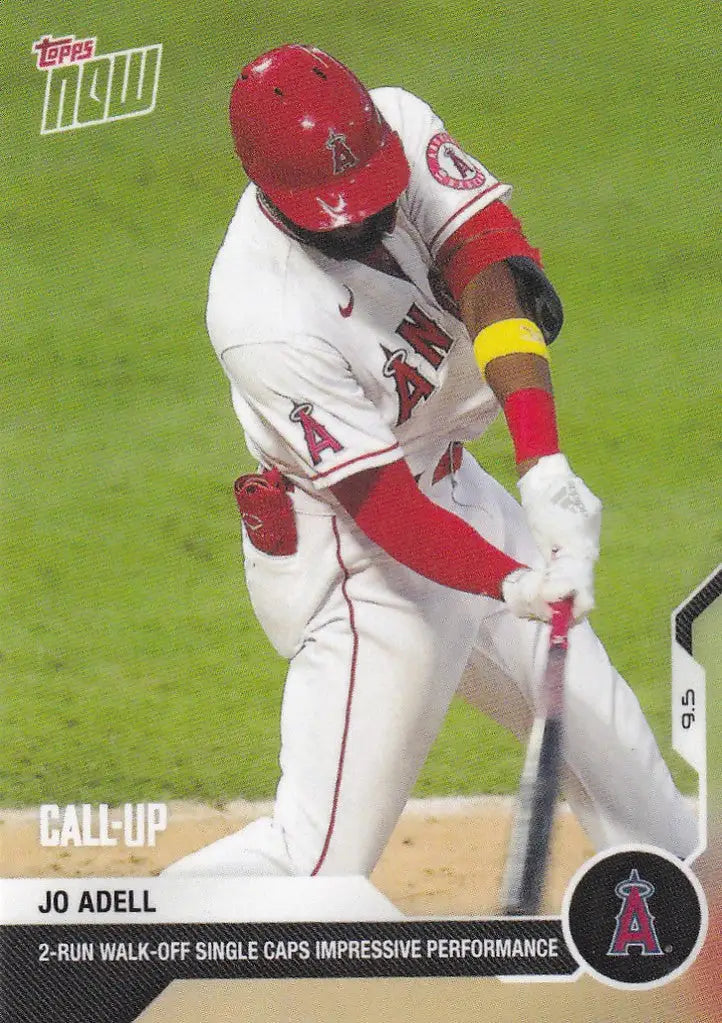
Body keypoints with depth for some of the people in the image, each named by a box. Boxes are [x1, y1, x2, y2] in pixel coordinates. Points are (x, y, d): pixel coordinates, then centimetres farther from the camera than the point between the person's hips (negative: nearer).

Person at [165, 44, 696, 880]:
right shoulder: (266, 322, -31)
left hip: (454, 481, 8)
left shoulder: (399, 126, -15)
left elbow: (491, 268, -27)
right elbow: (379, 502, -28)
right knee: (321, 858, -10)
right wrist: (513, 586, -42)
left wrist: (543, 467, -39)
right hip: (356, 560, -8)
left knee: (598, 725, 18)